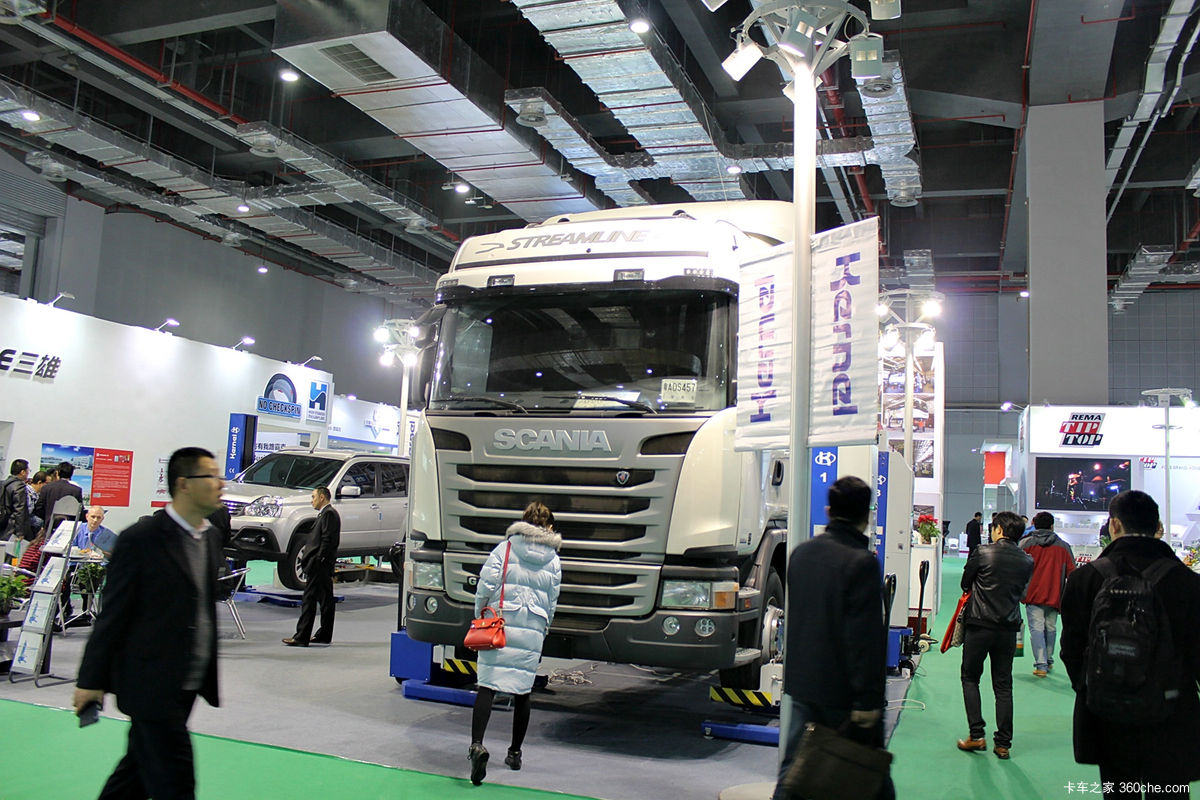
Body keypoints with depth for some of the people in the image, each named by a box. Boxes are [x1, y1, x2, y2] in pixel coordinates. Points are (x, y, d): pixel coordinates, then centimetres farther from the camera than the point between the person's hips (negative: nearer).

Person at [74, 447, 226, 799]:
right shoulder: (141, 539, -14)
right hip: (152, 685, -7)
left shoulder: (210, 538, 9)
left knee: (139, 769, 20)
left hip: (187, 686, 7)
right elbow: (112, 614, -11)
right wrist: (91, 680, -8)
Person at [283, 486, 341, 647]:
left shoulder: (328, 513, -12)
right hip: (324, 567, 11)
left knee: (310, 599, -9)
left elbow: (327, 540, -19)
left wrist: (318, 561, -20)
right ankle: (324, 635, 18)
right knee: (325, 600, 12)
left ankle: (301, 637, -8)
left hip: (320, 566, -11)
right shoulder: (327, 513, 20)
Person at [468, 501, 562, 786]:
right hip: (532, 632, 2)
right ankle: (515, 753, 21)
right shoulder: (553, 560, 8)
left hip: (500, 625, -2)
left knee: (487, 684, -4)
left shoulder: (505, 548, 0)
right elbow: (551, 604, 10)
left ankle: (477, 744, -22)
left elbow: (486, 586, -5)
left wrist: (480, 618, 6)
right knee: (523, 690, 11)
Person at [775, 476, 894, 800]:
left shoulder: (800, 553, 5)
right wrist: (868, 699, -16)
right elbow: (866, 638, -20)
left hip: (802, 684, 6)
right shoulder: (862, 563, -18)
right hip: (843, 691, -6)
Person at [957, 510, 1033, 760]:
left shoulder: (983, 553, -10)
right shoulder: (1027, 561, 1)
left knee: (970, 677, 11)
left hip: (979, 625, -3)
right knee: (1003, 685, 10)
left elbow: (965, 584, 1)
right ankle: (1003, 743, 12)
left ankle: (976, 736, 5)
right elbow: (1022, 591, 10)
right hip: (1009, 627, 3)